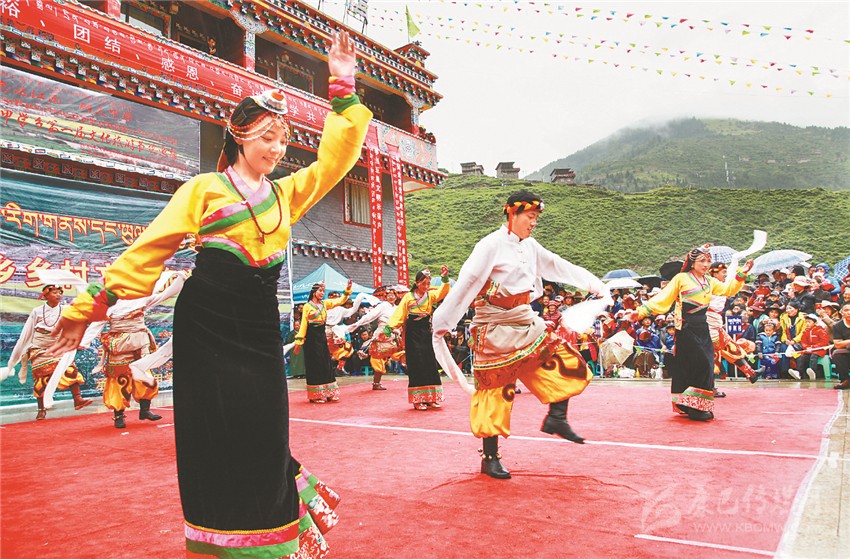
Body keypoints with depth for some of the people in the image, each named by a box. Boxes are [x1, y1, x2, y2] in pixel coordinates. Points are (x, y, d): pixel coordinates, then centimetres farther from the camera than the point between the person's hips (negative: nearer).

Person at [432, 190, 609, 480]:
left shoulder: (530, 246, 9)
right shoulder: (491, 245, -15)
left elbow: (560, 267, 17)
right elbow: (466, 284, -17)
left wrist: (597, 286, 19)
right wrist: (442, 323, -18)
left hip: (525, 323, 8)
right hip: (495, 330, -7)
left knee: (567, 362, 2)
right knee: (496, 391, -1)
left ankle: (556, 418, 17)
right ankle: (490, 459, 12)